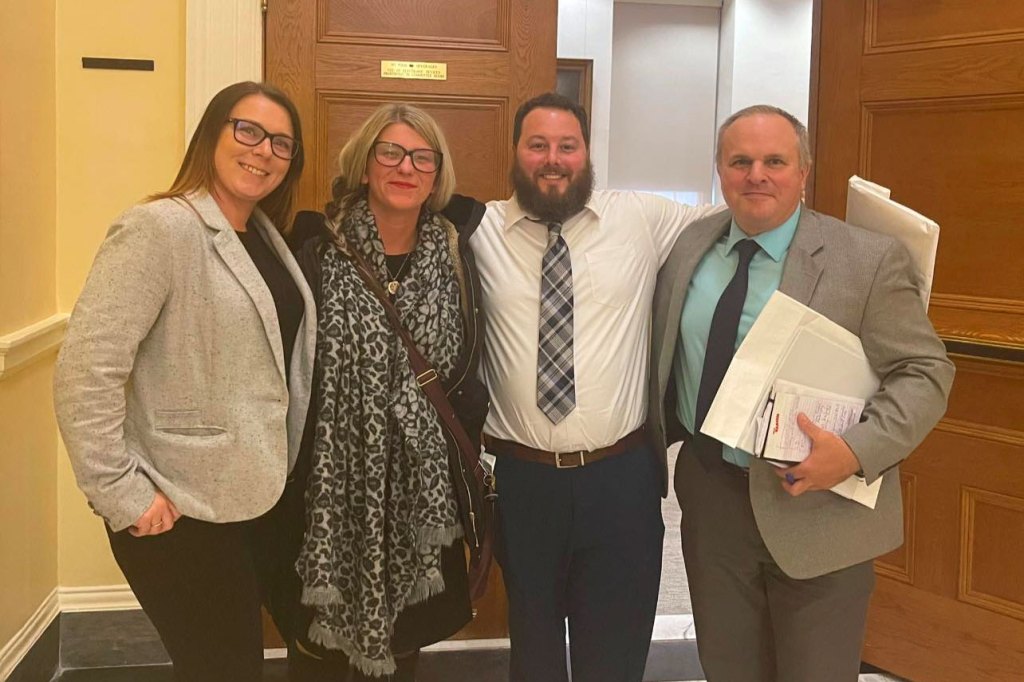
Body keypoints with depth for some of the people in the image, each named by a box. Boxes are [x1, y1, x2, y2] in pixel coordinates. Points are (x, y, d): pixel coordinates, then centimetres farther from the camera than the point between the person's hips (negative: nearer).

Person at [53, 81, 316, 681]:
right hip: (183, 518, -8)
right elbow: (86, 374, -22)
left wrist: (281, 475, 9)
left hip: (256, 500, 8)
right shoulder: (159, 230, -16)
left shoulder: (266, 236, 9)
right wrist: (122, 495, -20)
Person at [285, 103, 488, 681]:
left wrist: (467, 458, 8)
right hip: (332, 487, -3)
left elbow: (468, 375, 10)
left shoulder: (455, 258, 3)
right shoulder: (318, 250, -7)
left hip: (421, 491, 3)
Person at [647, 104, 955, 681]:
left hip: (817, 509, -4)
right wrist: (658, 440, 7)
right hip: (709, 497, 5)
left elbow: (925, 373, -11)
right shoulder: (689, 248, 3)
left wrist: (857, 453, -24)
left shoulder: (870, 260, -12)